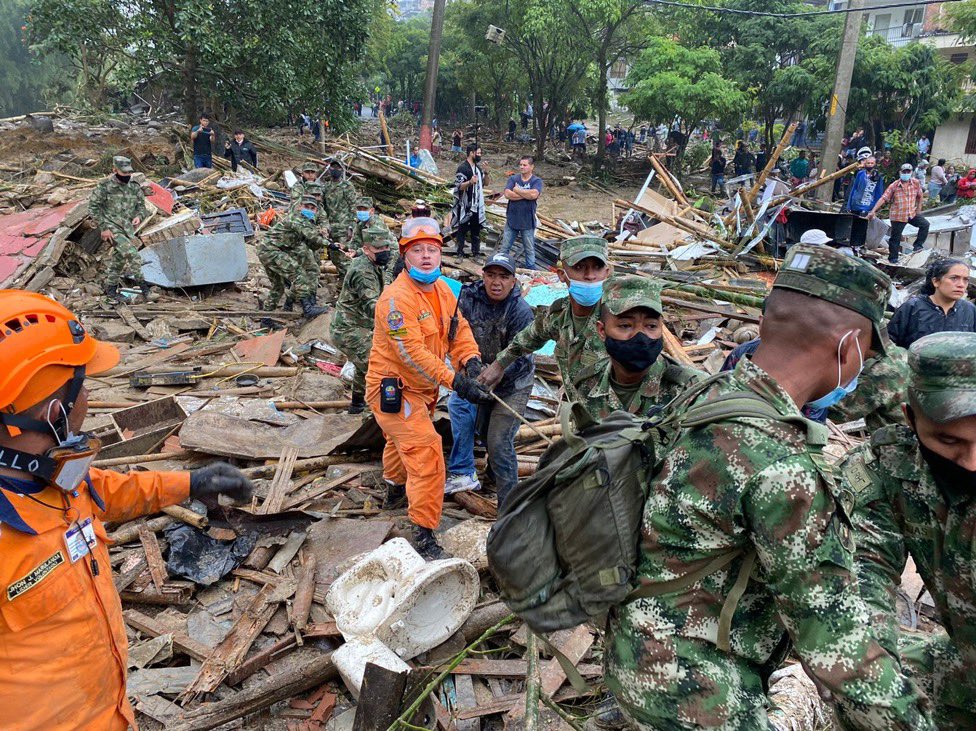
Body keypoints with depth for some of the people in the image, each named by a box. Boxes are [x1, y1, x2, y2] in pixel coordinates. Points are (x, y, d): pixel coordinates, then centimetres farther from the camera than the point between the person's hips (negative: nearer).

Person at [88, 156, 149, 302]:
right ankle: (140, 282, -15)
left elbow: (141, 205, 17)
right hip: (112, 228, -6)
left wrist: (138, 216, -6)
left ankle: (110, 287, 24)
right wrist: (104, 228, -11)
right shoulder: (104, 186, -7)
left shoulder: (134, 187, 9)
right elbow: (93, 208, -5)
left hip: (128, 228, 6)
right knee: (131, 253, -22)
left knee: (119, 257, 11)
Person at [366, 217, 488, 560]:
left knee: (402, 441, 31)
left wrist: (470, 359, -21)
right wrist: (455, 381, -36)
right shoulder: (397, 297, -27)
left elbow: (458, 328, -1)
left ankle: (394, 492, 59)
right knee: (425, 453, -15)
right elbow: (411, 353, -33)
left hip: (420, 388, 10)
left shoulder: (442, 289, 1)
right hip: (393, 389, -10)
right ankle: (424, 535, -7)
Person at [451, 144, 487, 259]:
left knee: (476, 230, 11)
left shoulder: (478, 168, 12)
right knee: (462, 230, 2)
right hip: (466, 206, -7)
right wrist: (470, 182, -35)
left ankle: (476, 254, 18)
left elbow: (484, 184, 19)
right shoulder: (462, 168, -11)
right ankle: (459, 253, 10)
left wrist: (486, 173, 1)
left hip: (477, 206, 7)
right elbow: (458, 186, -17)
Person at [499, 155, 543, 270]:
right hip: (512, 220, 2)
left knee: (530, 249, 10)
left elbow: (534, 194, -23)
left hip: (527, 221, -2)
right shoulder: (513, 179, 2)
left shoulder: (537, 181, -4)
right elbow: (507, 194, -13)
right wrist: (526, 195, -15)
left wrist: (516, 190, -11)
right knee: (504, 247, 11)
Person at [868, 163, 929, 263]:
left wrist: (919, 208, 10)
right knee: (895, 238, 4)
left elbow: (920, 195, 12)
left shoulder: (916, 183, -3)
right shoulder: (894, 186, -12)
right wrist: (873, 211, -22)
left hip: (912, 213, 4)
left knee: (925, 224, -9)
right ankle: (892, 258, 15)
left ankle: (917, 245, 6)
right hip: (898, 216, -3)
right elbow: (883, 198, -15)